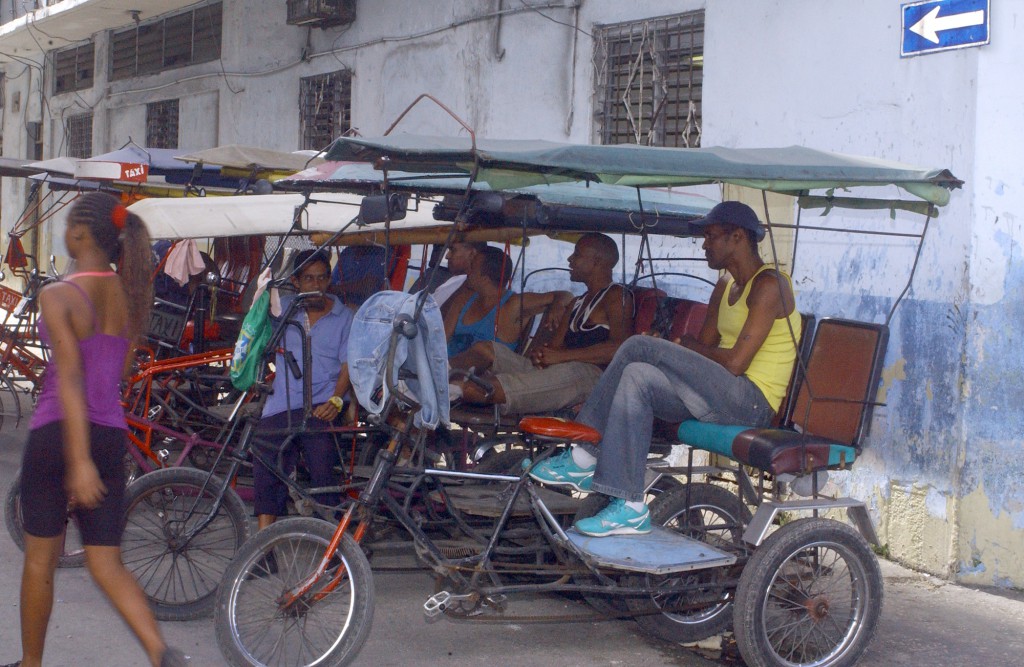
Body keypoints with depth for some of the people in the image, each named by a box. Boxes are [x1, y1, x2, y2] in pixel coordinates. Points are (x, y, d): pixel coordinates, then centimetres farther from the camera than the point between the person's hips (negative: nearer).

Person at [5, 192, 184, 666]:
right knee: (107, 564, 7)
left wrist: (79, 460, -23)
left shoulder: (57, 297, -13)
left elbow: (70, 378, -20)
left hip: (58, 432, -5)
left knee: (39, 560, 13)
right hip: (111, 435, 5)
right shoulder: (130, 296, 5)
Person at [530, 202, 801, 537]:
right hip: (722, 398, 9)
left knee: (640, 347, -19)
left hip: (752, 400, -9)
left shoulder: (769, 285, -10)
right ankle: (629, 508, -16)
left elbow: (735, 363, -19)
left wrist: (682, 346, -4)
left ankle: (583, 458, -13)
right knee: (637, 377, -12)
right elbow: (704, 347, 15)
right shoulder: (727, 285, 21)